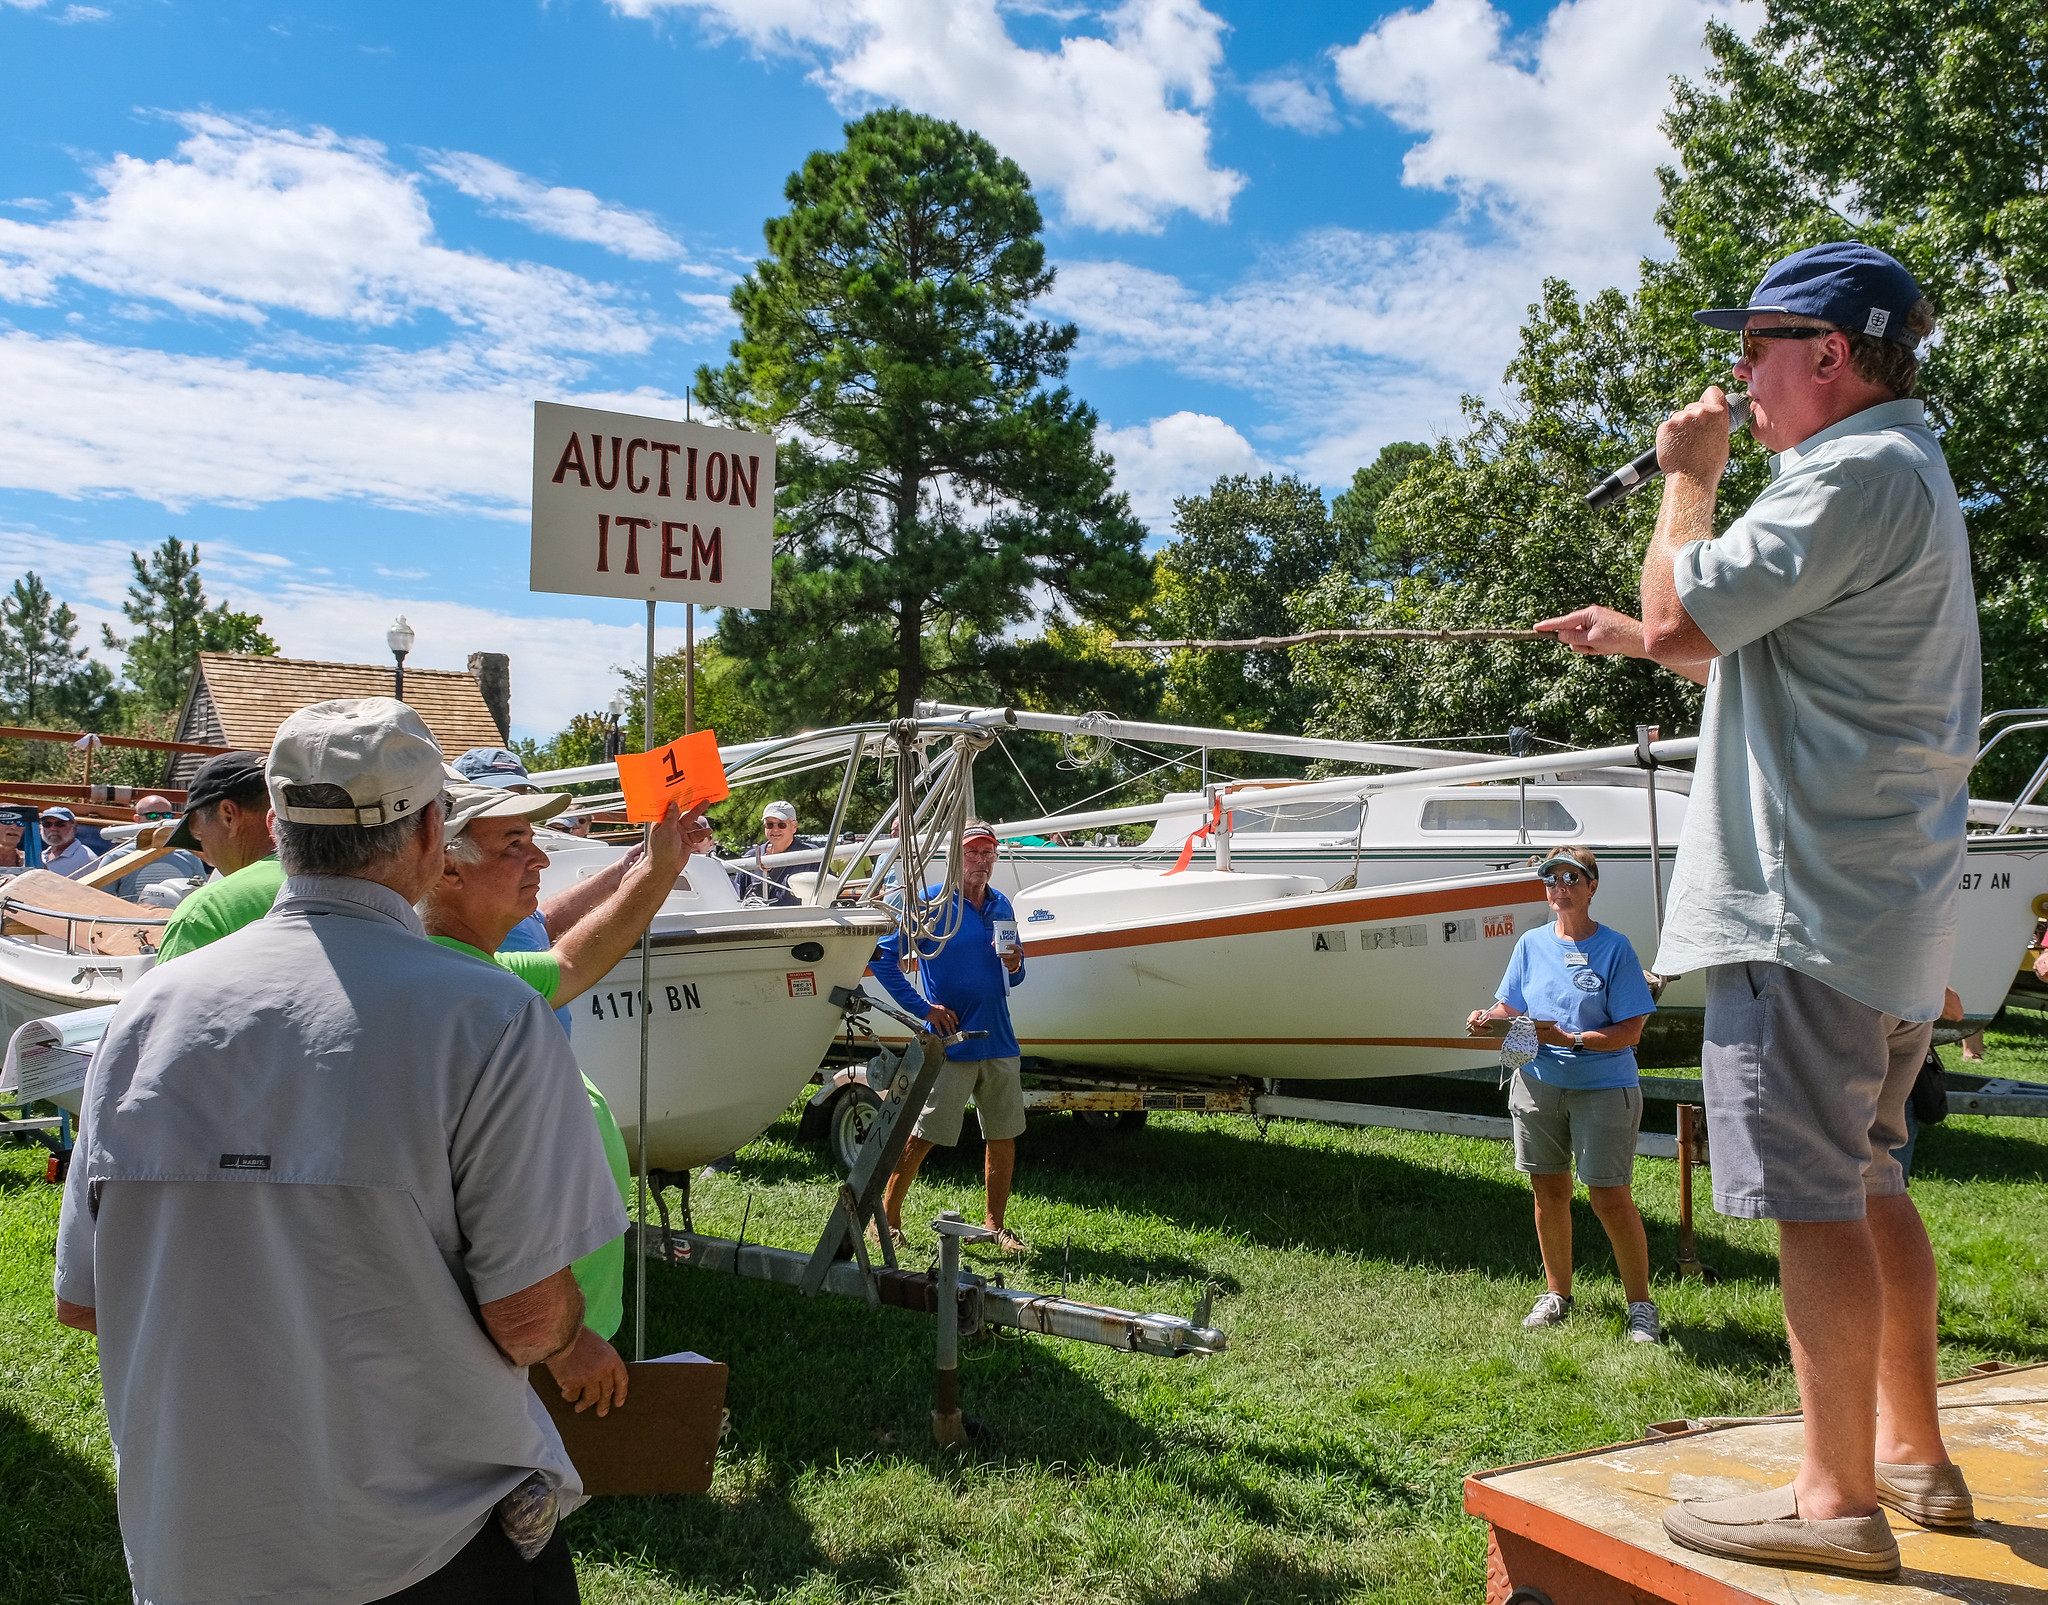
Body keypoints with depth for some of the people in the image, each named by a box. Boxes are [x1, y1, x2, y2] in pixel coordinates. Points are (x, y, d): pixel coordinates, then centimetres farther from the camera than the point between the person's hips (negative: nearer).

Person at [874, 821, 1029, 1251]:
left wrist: (1014, 965, -3)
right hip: (950, 1043, -6)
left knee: (1003, 1134, 9)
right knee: (922, 1135, -2)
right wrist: (922, 1008, -11)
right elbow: (882, 957, -9)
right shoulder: (931, 903, -6)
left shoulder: (1001, 906, 12)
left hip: (1000, 1043, 6)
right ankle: (887, 1217, 12)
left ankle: (995, 1224, 22)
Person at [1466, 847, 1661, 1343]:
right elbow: (1511, 1009, 12)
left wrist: (1570, 1039, -22)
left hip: (1603, 1086, -4)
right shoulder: (1532, 944, 6)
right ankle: (1556, 1295, 28)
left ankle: (1641, 1305, 11)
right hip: (1538, 1082, 4)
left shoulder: (1614, 947, -7)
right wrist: (1487, 1019, -10)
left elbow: (1629, 1031, -10)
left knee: (1611, 1197, -5)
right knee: (1548, 1191, 12)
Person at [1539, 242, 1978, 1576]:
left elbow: (1687, 615, -16)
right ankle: (1914, 1453, 27)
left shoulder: (1856, 475, -13)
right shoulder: (1908, 473, 22)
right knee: (1868, 1182, 17)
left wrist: (1689, 477, -1)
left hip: (1808, 903, -11)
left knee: (1811, 1196, -5)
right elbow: (1757, 658, 27)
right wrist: (1631, 636, 25)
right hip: (1890, 907, 11)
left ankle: (1838, 1500, 3)